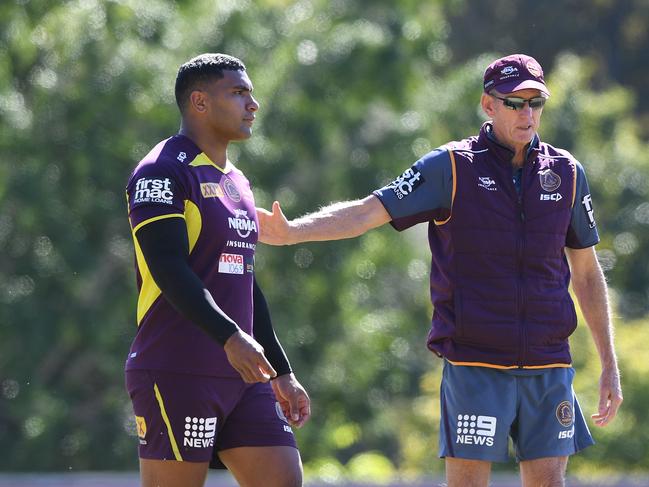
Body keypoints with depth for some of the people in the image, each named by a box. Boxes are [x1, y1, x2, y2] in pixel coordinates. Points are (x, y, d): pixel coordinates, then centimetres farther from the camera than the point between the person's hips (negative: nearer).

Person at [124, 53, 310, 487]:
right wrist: (230, 337, -30)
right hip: (176, 376, -8)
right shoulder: (163, 172, -8)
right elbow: (168, 269, -20)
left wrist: (282, 373, 24)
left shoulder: (236, 181, 20)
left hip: (241, 375, 8)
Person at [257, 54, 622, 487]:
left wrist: (610, 364, 15)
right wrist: (290, 232, -24)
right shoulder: (451, 167, -2)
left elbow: (588, 273, 16)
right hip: (475, 365, -3)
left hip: (549, 368, 3)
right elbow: (368, 212, -9)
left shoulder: (567, 173, 9)